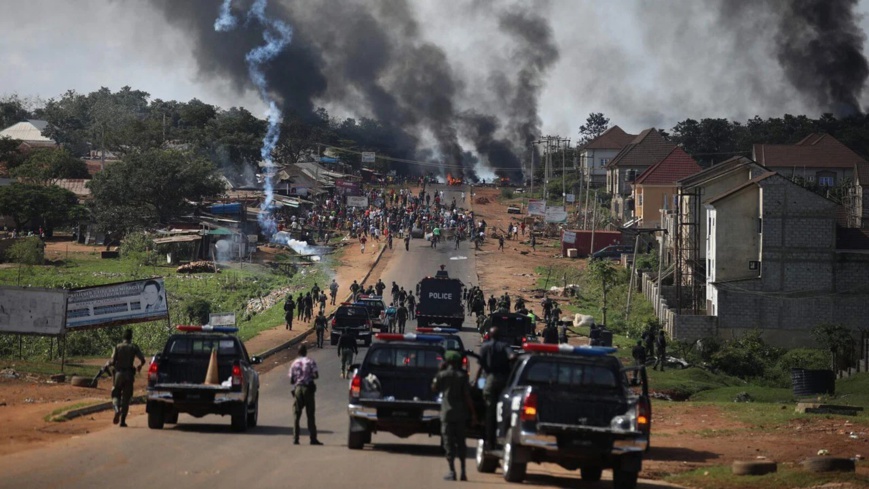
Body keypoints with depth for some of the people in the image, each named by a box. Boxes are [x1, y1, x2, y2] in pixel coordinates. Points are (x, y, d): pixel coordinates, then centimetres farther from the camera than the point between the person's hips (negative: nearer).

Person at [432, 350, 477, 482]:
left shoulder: (443, 375, -4)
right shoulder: (462, 376, -1)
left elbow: (435, 388, 12)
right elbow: (467, 396, -5)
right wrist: (473, 413, -1)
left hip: (447, 413, -2)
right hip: (461, 414, 2)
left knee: (449, 443, 0)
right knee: (460, 442, 11)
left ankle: (452, 472, -7)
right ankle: (463, 472, 8)